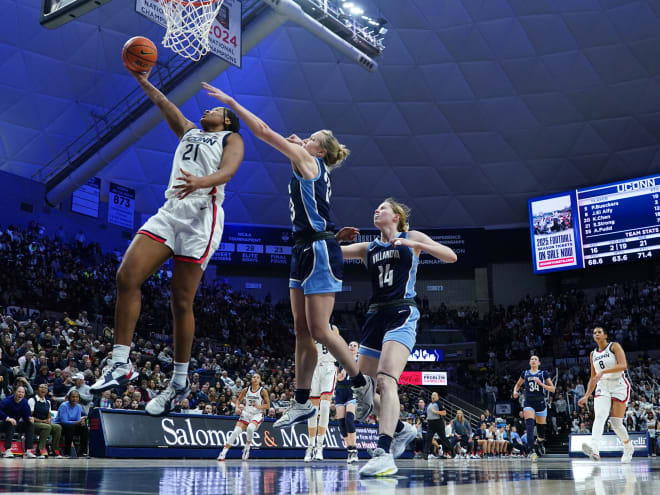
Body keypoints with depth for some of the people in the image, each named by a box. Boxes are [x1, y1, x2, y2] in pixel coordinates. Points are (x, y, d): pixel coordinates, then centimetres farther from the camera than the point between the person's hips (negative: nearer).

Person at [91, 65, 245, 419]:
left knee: (181, 302, -5)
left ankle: (180, 382, 8)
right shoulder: (189, 132, 31)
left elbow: (228, 170, -8)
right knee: (126, 277, -13)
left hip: (201, 216, -6)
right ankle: (120, 365, -9)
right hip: (170, 212, 6)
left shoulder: (231, 138, 11)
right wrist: (143, 81, 21)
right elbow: (164, 104, 32)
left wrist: (201, 182, -28)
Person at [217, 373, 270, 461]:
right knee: (235, 432, -11)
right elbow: (239, 400, 16)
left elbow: (268, 406, -3)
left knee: (250, 428, -33)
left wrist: (259, 406, -21)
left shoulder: (263, 391, -6)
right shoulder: (246, 390, 3)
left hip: (257, 414, -3)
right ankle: (223, 453, -5)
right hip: (246, 413, 3)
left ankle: (247, 448, -7)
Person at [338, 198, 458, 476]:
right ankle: (401, 429, 27)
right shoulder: (368, 249, 19)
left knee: (385, 379, -26)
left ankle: (383, 452, -35)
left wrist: (413, 245, -12)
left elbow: (450, 257, -1)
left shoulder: (412, 237, 9)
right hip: (375, 315, 7)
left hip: (402, 314, -6)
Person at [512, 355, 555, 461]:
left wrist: (541, 384, -13)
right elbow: (518, 384, 23)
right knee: (529, 424, -22)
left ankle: (540, 442, 44)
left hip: (540, 402, 0)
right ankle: (531, 450, -29)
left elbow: (552, 389, 1)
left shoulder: (544, 373, 4)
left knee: (541, 427, 9)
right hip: (528, 402, 0)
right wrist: (515, 391, 2)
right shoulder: (525, 373, 9)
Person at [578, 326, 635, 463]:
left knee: (615, 422, -5)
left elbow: (623, 365, -18)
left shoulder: (614, 346, -2)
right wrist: (586, 396, 13)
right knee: (599, 416, -21)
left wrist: (603, 371, -27)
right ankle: (594, 449, -41)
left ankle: (628, 448, 23)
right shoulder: (593, 354, 15)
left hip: (619, 386, -4)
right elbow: (593, 378, 20)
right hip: (602, 388, 4)